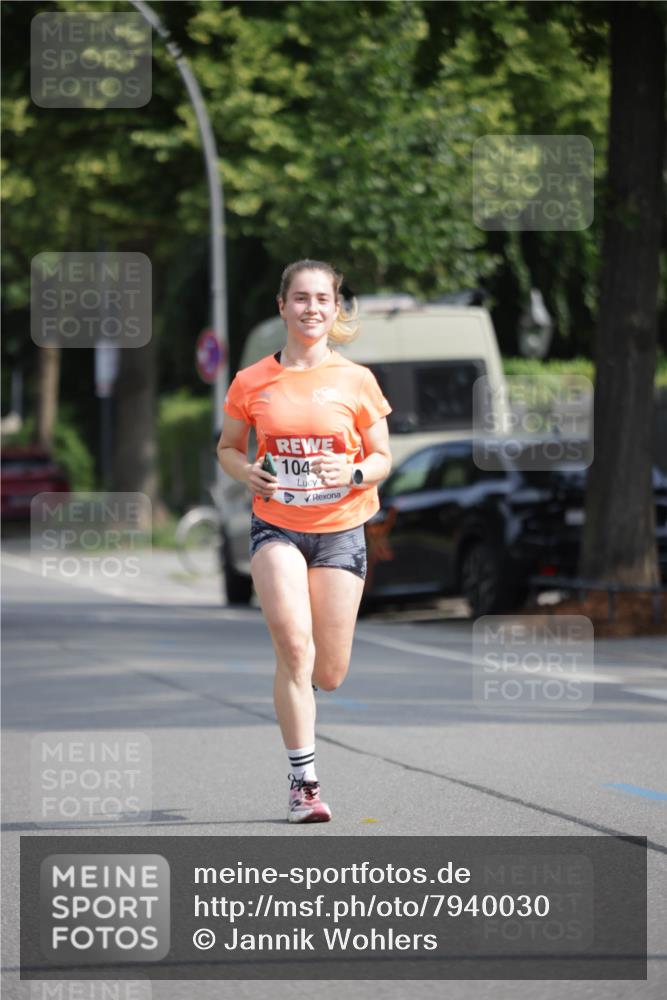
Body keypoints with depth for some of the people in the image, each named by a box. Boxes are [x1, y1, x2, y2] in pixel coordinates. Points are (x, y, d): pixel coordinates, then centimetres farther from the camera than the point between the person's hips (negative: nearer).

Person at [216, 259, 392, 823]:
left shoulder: (356, 381, 0)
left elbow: (382, 458, 5)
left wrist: (354, 473, -17)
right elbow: (228, 447, 12)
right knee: (294, 647, -19)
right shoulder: (252, 382, 0)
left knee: (329, 675, 1)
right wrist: (246, 472, -10)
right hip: (276, 527, -1)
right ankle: (303, 781, -11)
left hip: (340, 528, 1)